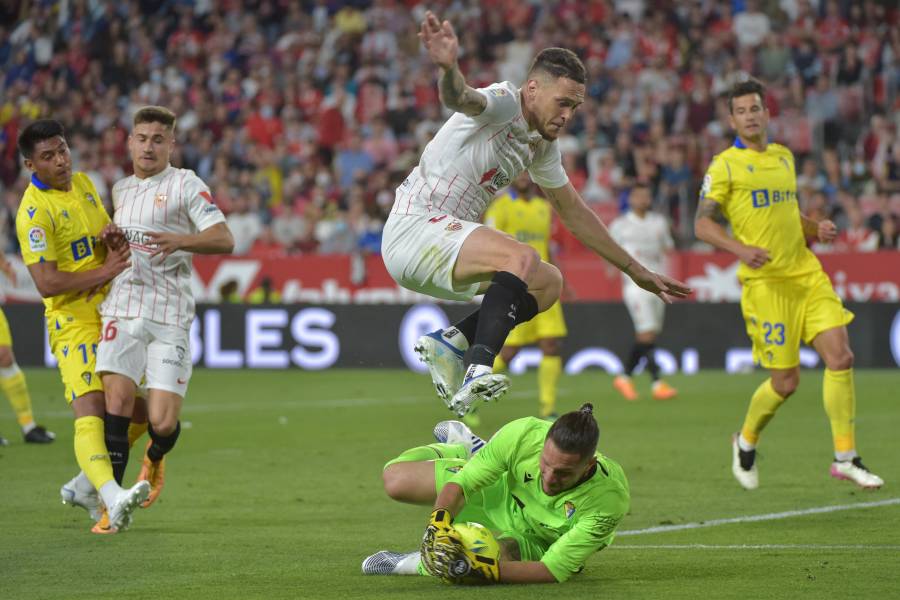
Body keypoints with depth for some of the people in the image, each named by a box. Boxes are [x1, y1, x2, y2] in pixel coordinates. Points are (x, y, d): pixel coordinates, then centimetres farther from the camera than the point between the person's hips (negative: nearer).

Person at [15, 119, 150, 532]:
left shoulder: (83, 183, 10)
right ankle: (112, 497, -39)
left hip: (114, 312, 8)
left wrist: (113, 237, -1)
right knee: (90, 412, -22)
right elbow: (46, 283, -21)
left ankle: (87, 485, 22)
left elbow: (106, 233, 24)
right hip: (73, 321, -8)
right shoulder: (34, 211, -15)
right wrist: (104, 272, -18)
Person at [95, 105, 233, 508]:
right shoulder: (119, 190, 19)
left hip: (170, 319, -4)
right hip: (122, 312, 4)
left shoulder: (185, 184, 1)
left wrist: (180, 240, -25)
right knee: (118, 400, -15)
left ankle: (155, 458, 29)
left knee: (163, 423, -8)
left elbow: (224, 240, -9)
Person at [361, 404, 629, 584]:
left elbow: (552, 571, -37)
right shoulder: (523, 434, -35)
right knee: (396, 477, -4)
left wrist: (484, 571, -50)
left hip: (537, 542, -3)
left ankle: (421, 565, -7)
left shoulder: (609, 499, -40)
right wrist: (439, 522, -43)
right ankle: (468, 450, 29)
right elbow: (460, 484, -22)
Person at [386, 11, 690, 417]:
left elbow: (574, 212, 24)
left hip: (446, 240, 10)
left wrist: (637, 272, 26)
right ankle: (477, 369, -42)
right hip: (415, 228, -10)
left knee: (549, 283, 11)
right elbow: (459, 98, -37)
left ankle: (452, 341, 2)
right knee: (523, 258, -30)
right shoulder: (502, 103, -13)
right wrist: (447, 67, -62)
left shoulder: (544, 147, 13)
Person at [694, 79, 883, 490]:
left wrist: (816, 229, 8)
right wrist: (741, 249, -23)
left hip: (806, 272, 6)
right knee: (786, 381, -4)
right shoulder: (725, 165, -3)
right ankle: (746, 442, 25)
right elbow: (703, 224, -7)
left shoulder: (783, 157, 17)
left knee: (840, 356, -9)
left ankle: (845, 458, -1)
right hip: (765, 282, -6)